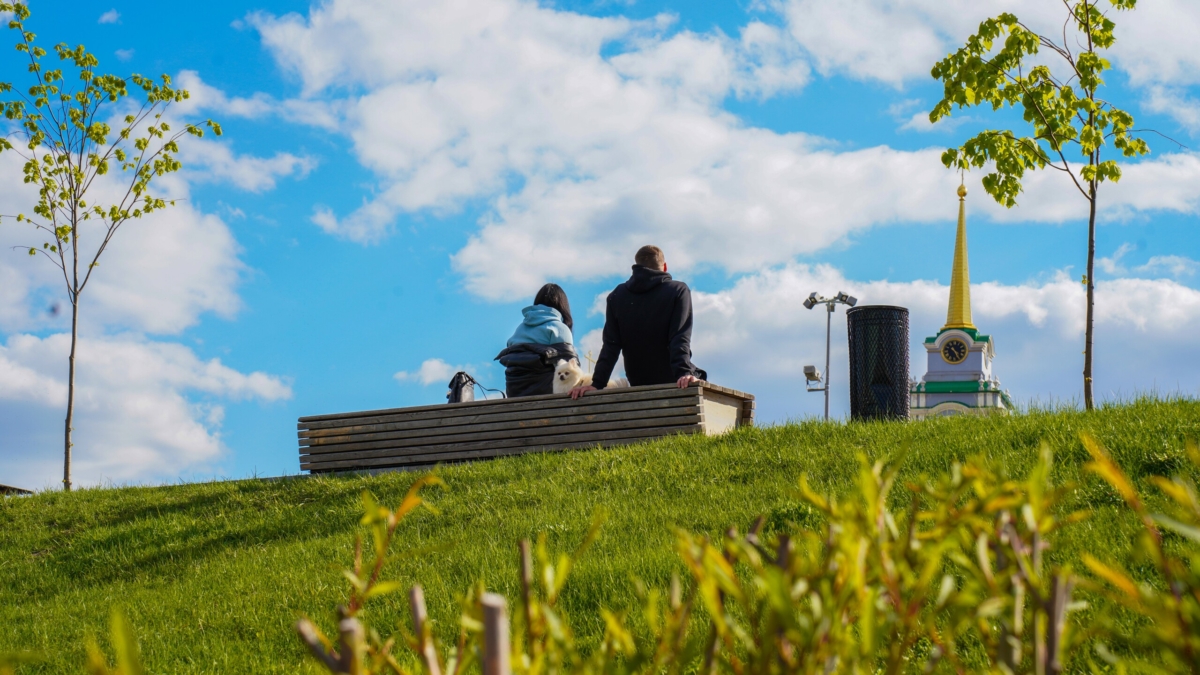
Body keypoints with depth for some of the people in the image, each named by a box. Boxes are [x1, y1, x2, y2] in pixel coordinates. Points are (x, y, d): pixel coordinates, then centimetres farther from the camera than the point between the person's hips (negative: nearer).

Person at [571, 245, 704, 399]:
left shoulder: (617, 296, 7)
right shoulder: (678, 290, -1)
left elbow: (610, 346, 0)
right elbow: (681, 339, -15)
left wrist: (597, 384, -4)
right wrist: (683, 373, -24)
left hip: (639, 385, 4)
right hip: (673, 382, -4)